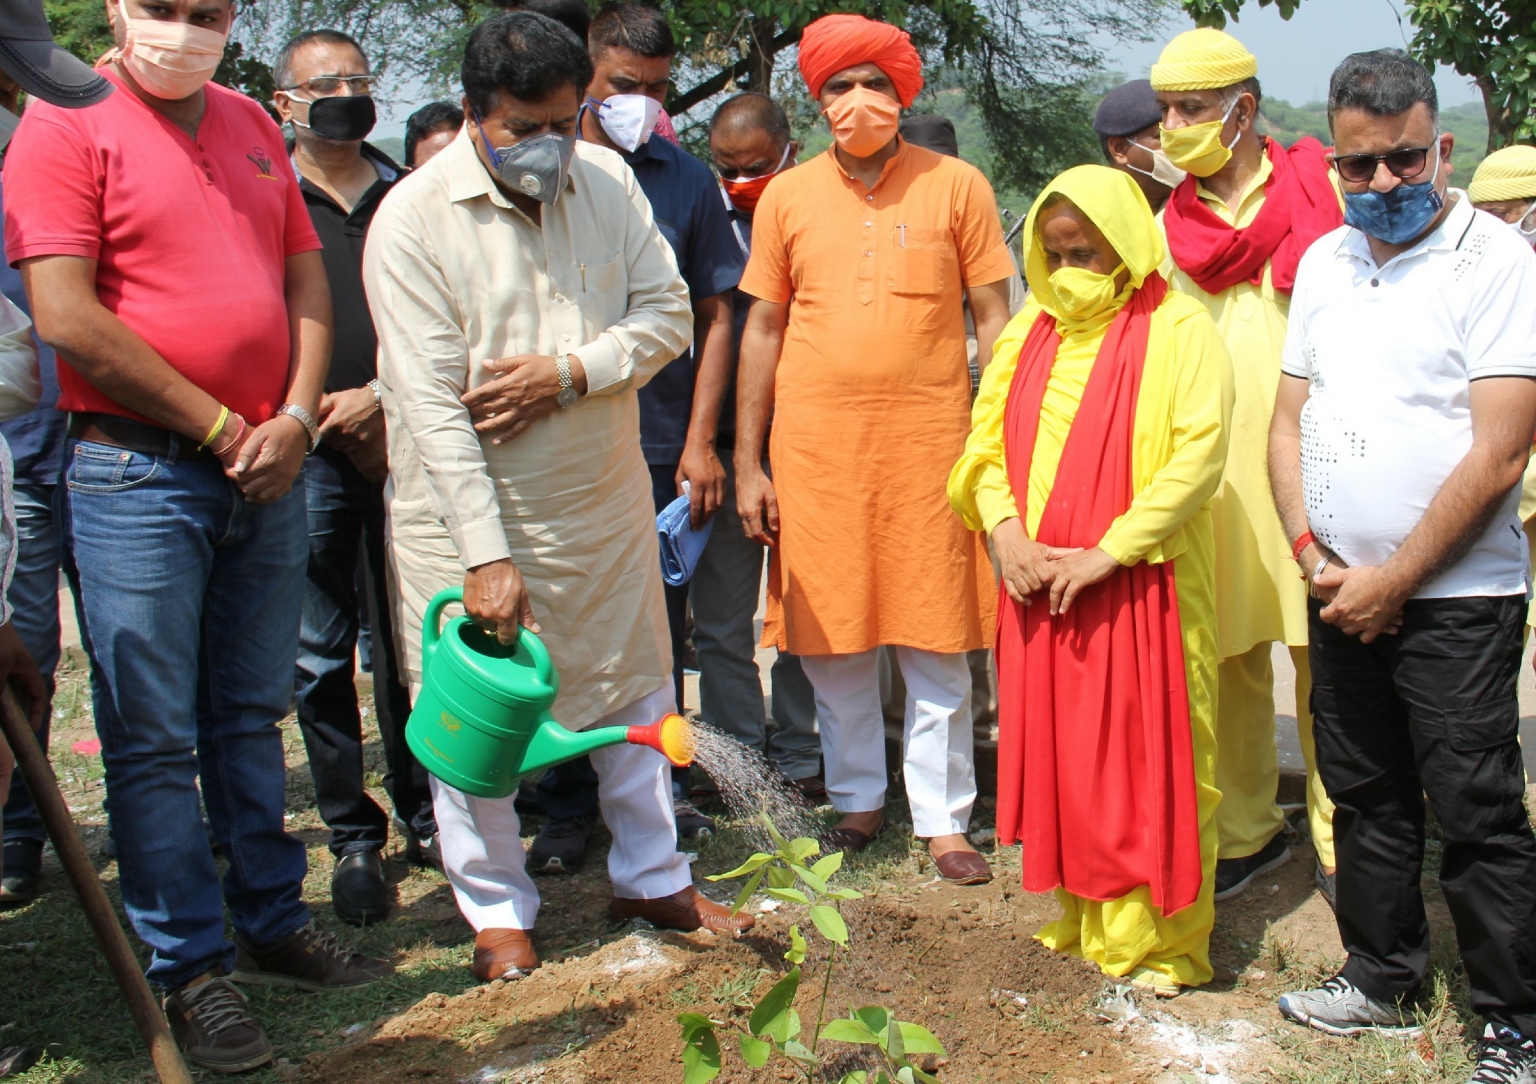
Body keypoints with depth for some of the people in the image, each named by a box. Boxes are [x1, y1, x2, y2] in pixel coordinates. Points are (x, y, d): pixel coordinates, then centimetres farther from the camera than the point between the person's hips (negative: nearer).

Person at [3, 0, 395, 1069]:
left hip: (268, 470, 6)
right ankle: (191, 965, 12)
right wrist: (216, 426, -12)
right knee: (154, 736, 1)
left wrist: (294, 419, -4)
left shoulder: (253, 127, 12)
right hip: (136, 472, -5)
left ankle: (274, 921, 27)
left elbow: (307, 279, 12)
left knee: (253, 717, 15)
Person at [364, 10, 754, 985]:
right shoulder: (412, 220, -16)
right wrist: (486, 554, -24)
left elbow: (668, 312, 1)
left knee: (636, 687, 15)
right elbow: (432, 403, -19)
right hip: (469, 510, -4)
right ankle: (499, 911, 25)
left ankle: (653, 877, 34)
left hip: (604, 497, 4)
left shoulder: (608, 181, -1)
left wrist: (572, 370, -18)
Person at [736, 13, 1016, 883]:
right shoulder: (787, 197, 6)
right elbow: (763, 330, 9)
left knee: (935, 643, 3)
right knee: (830, 636, 9)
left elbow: (994, 319, 3)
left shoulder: (958, 186, 1)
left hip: (930, 443, -2)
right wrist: (748, 465, 6)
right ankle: (859, 800, 27)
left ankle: (943, 818, 15)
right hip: (816, 445, 2)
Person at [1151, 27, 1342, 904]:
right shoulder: (1170, 227, 9)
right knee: (1229, 660, 7)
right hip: (1213, 478, 3)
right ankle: (1250, 831, 22)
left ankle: (1340, 844, 13)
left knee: (1325, 662, 0)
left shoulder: (1320, 188, 2)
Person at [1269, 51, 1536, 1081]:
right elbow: (1289, 423, 13)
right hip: (1341, 593, 6)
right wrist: (1314, 553, -2)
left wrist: (1391, 580, -13)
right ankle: (1382, 978, 32)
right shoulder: (1323, 262, 10)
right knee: (1367, 799, 16)